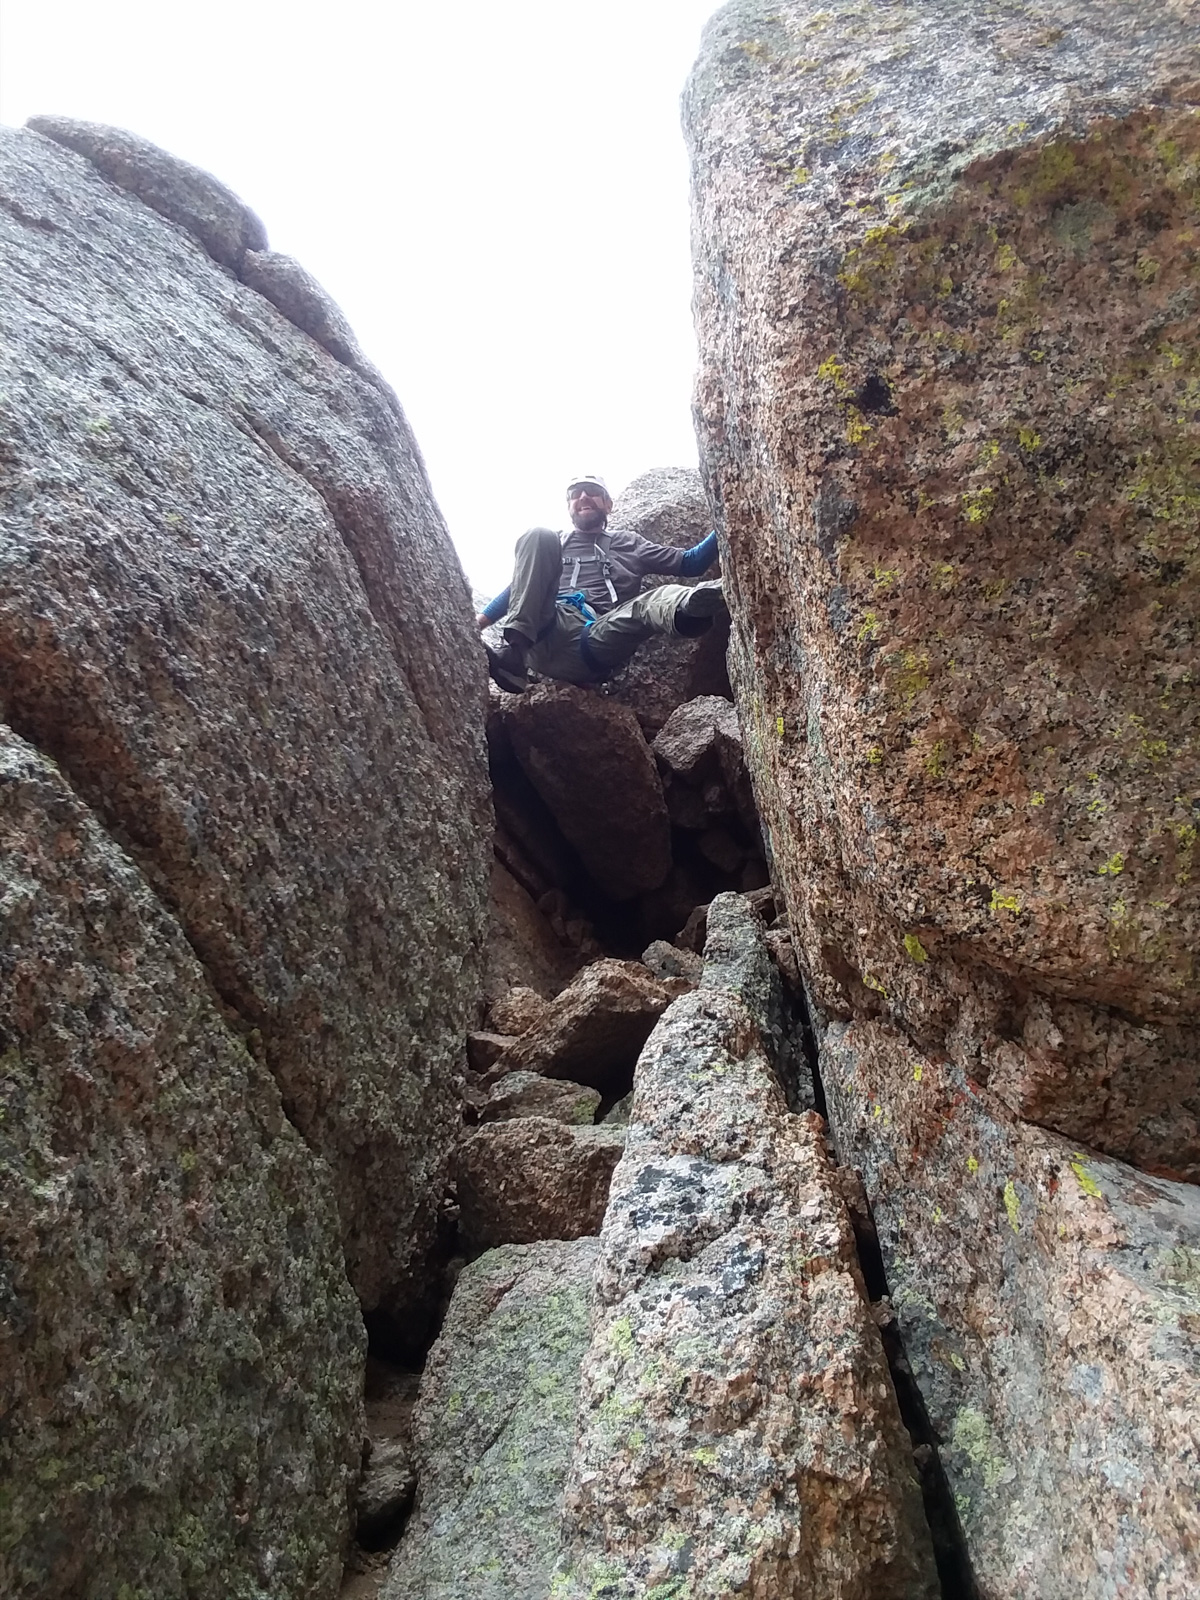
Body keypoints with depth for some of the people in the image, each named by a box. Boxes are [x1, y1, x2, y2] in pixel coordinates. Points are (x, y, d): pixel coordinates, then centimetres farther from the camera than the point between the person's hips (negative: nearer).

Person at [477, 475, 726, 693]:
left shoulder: (628, 544, 28)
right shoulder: (551, 544, 32)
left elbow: (689, 563, 21)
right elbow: (521, 588, 30)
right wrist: (478, 622, 17)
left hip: (594, 645, -1)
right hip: (548, 639, 1)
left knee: (663, 599, -25)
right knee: (538, 536, -14)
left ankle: (692, 607, -66)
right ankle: (513, 653, -33)